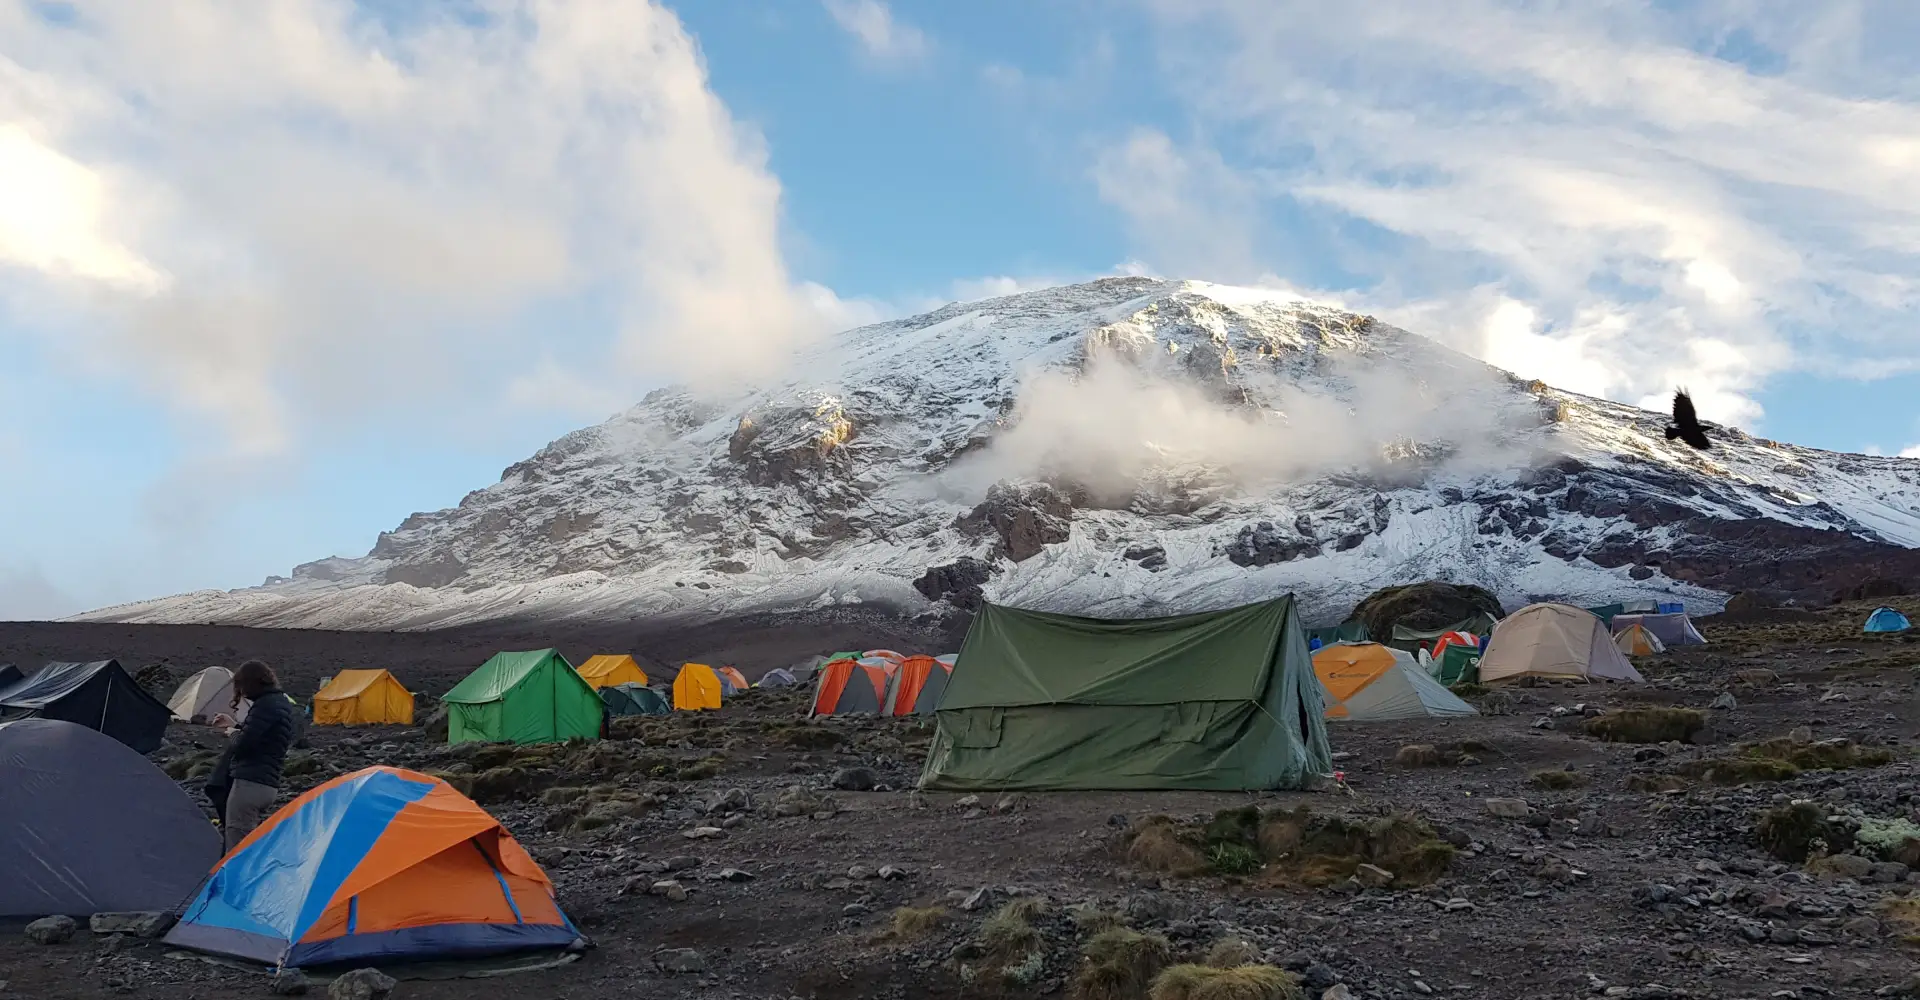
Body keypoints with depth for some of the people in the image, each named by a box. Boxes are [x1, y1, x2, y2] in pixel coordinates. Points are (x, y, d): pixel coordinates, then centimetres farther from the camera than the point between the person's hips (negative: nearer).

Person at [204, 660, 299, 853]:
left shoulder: (265, 705, -15)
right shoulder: (282, 702, 16)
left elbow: (242, 745, -19)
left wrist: (232, 733, 1)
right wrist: (234, 726, 29)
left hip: (249, 783, -10)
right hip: (269, 784, 10)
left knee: (237, 850, -7)